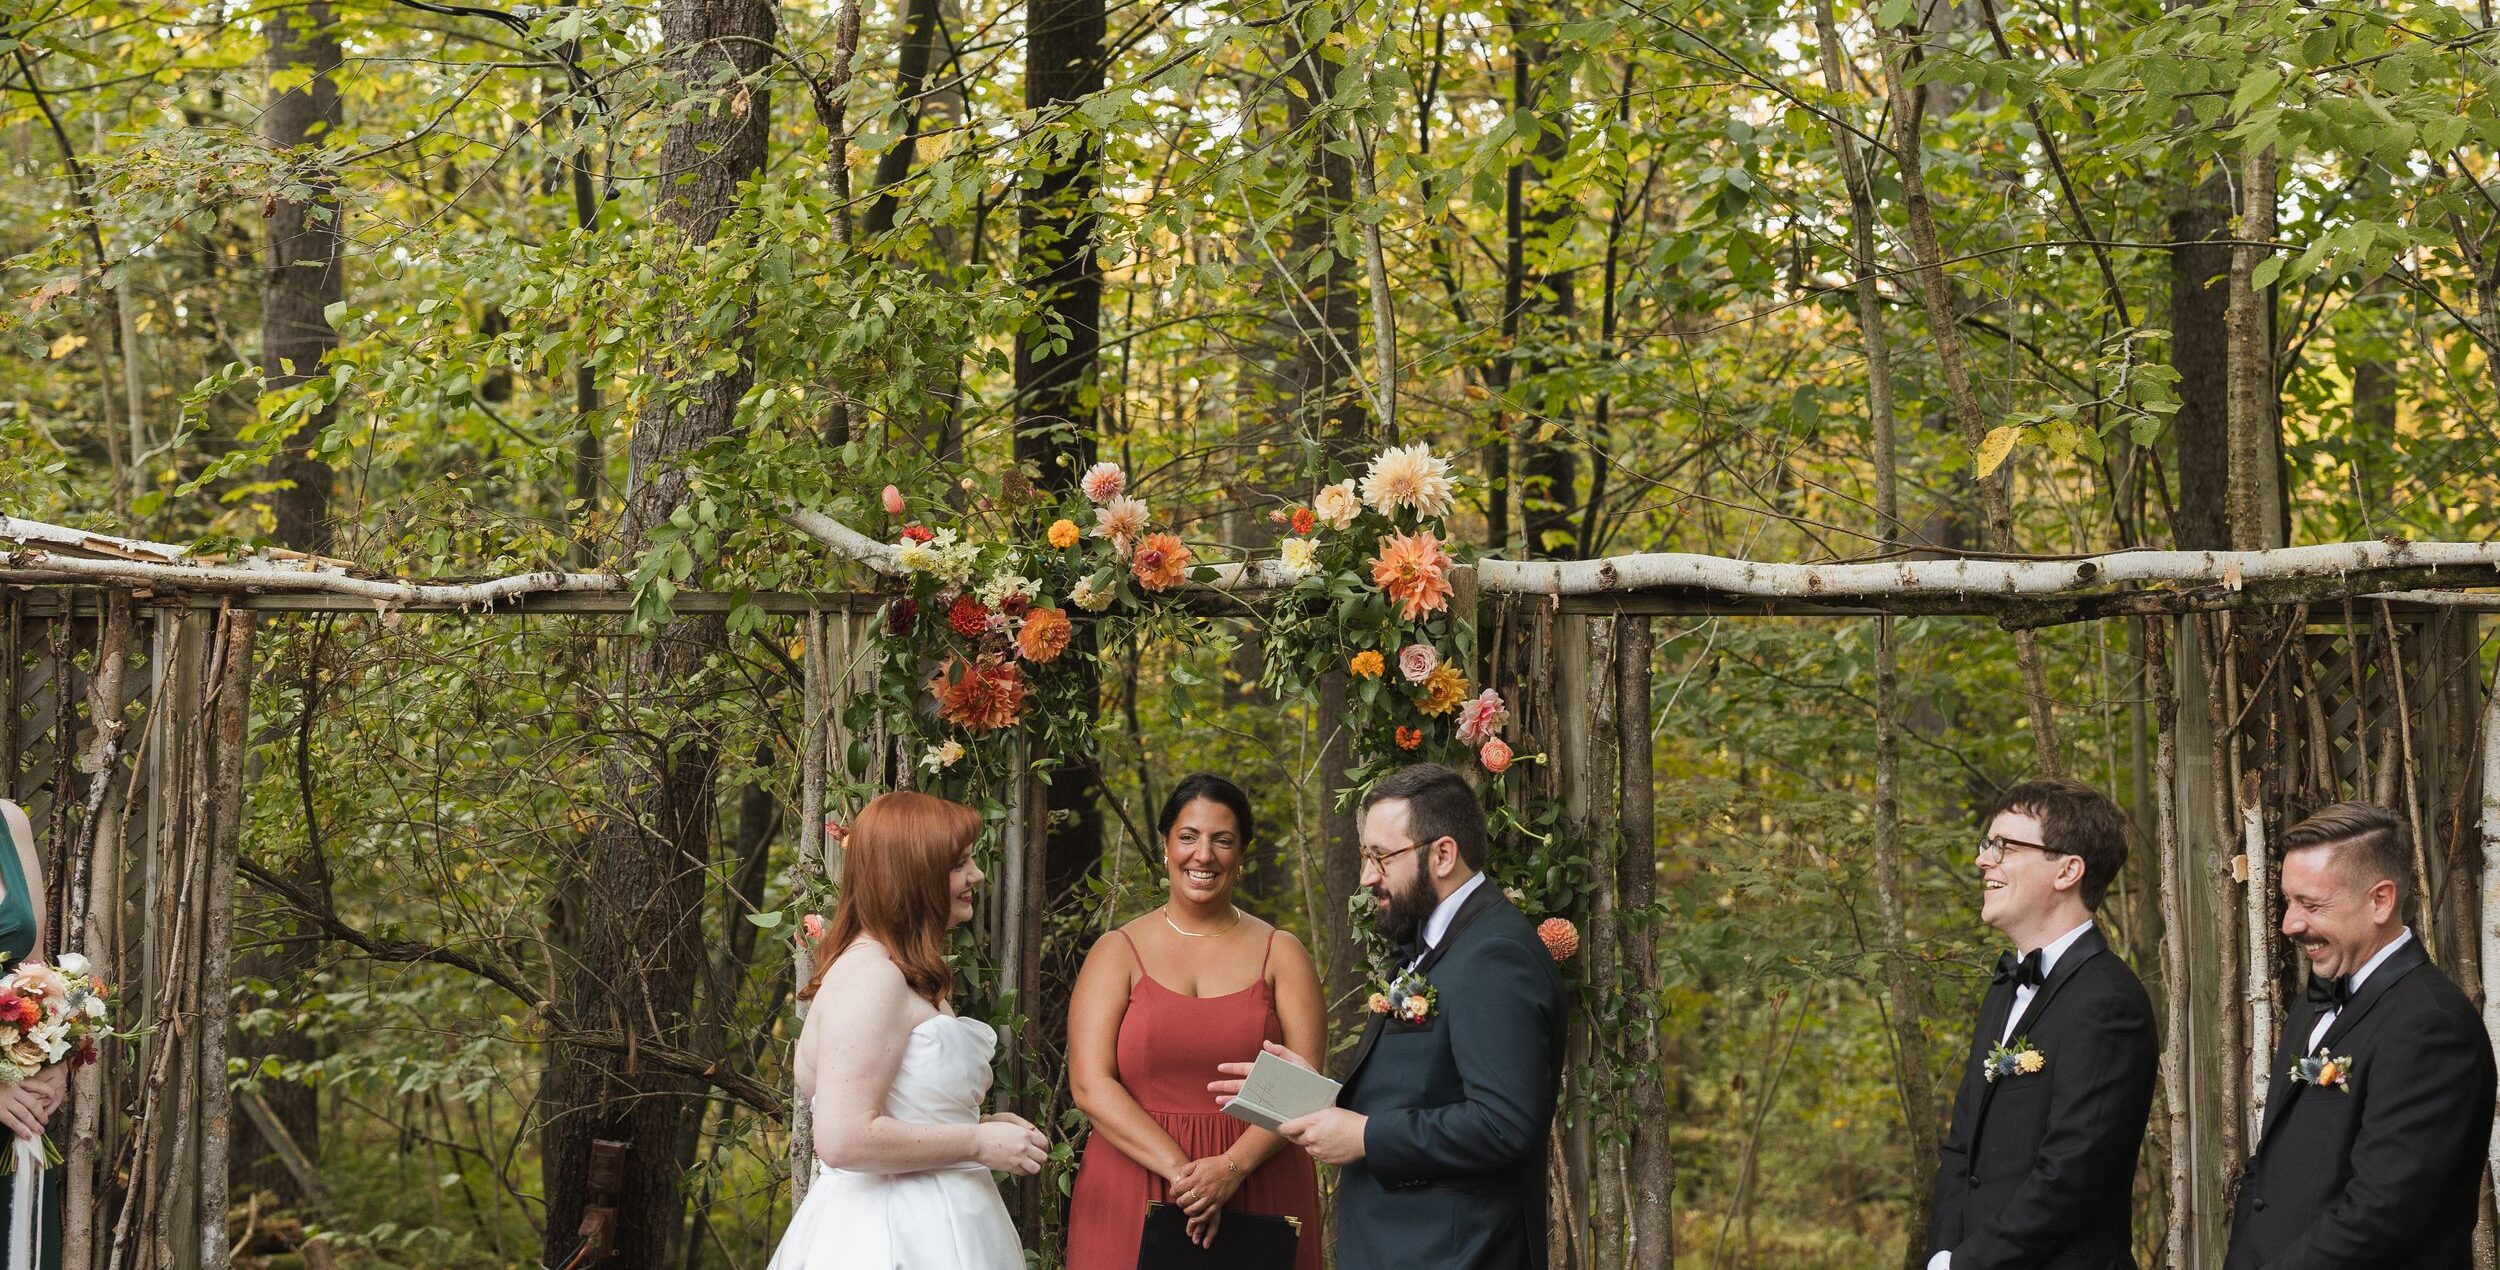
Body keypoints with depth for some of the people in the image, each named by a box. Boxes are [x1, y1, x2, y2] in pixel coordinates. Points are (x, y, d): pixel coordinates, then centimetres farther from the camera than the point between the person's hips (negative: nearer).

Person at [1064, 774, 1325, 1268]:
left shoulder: (1281, 955, 6)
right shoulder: (1118, 953, 4)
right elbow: (1089, 1083, -6)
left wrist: (1232, 1167, -18)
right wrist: (1179, 1169, -17)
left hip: (1259, 1194, 1)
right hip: (1132, 1202, 0)